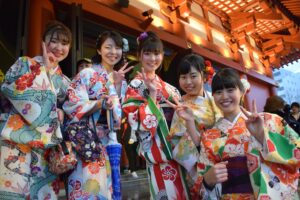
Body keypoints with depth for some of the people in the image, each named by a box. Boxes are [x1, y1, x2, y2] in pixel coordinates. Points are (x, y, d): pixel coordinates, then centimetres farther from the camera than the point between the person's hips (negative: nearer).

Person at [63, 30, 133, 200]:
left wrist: (118, 86, -7)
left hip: (108, 141, 5)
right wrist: (101, 103, -27)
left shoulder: (121, 81, 11)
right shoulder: (87, 74, -5)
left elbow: (121, 115, 4)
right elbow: (73, 106, -12)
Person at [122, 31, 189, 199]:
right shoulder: (135, 85, -5)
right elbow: (140, 122, -16)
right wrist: (152, 94, -18)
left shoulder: (169, 88, 13)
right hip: (158, 150, -6)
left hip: (176, 149, 6)